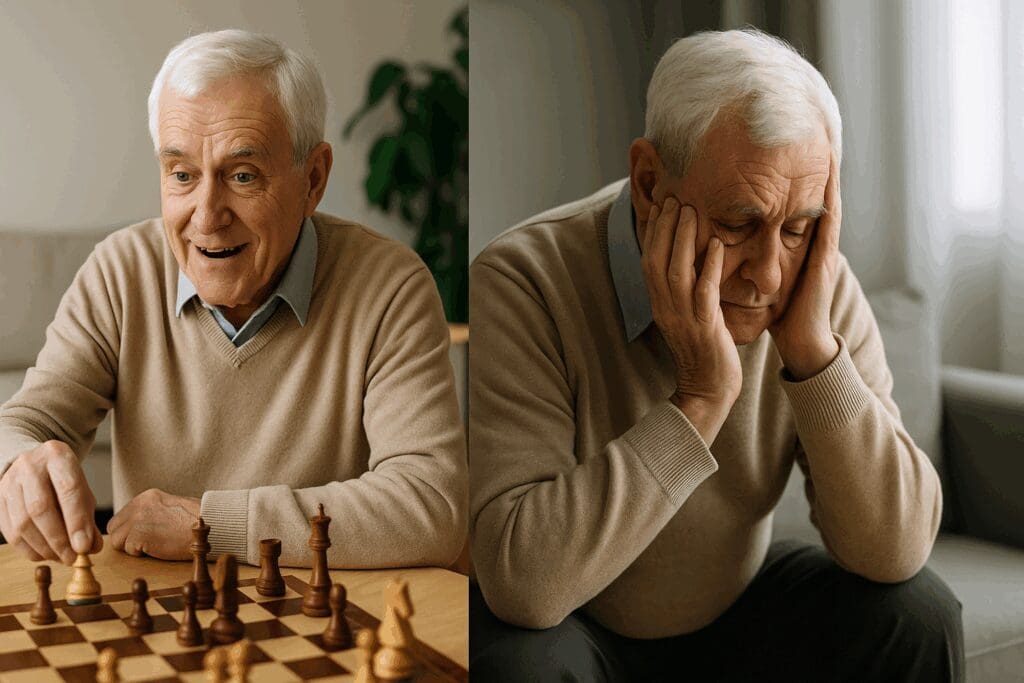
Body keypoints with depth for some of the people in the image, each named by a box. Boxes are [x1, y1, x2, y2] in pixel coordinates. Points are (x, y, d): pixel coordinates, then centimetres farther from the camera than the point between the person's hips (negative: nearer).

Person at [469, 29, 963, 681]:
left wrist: (813, 350, -29)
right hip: (559, 626, -3)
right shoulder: (521, 284, -27)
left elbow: (894, 551, -18)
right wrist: (701, 397, -36)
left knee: (916, 615, -18)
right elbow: (524, 582, -35)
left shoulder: (821, 285, -14)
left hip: (735, 607, 3)